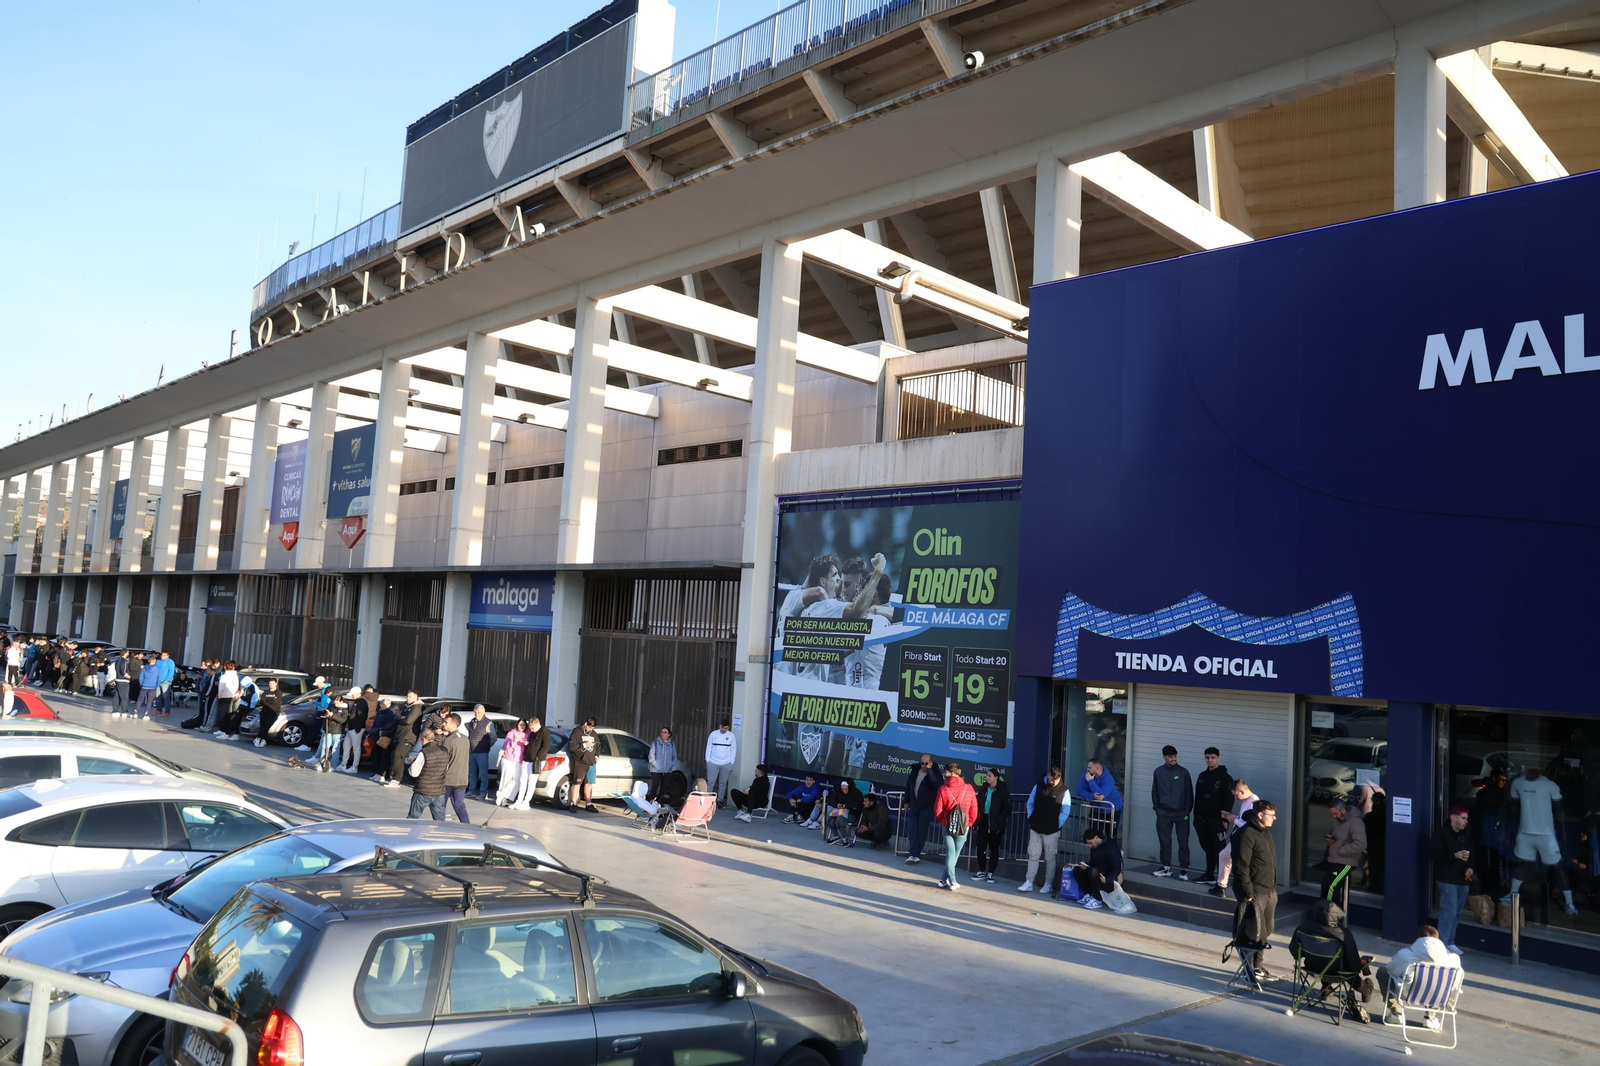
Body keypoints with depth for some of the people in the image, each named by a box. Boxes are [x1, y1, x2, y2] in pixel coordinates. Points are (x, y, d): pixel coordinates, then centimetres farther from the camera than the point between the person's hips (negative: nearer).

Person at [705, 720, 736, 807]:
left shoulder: (731, 736, 2)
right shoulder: (713, 734, 0)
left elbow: (733, 749, 5)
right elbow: (709, 747, 4)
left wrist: (731, 762, 1)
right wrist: (707, 760, -1)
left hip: (726, 764, 1)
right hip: (713, 762, -1)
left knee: (723, 783, 7)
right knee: (710, 782, -2)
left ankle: (720, 801, 15)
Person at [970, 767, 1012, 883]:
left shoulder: (1003, 790, -9)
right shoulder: (983, 788, 4)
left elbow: (1008, 809, -9)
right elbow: (978, 805, 10)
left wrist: (998, 820, -16)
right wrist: (976, 819, 1)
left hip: (996, 824, -4)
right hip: (983, 821, 4)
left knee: (994, 848, 5)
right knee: (980, 846, 3)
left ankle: (990, 873, 13)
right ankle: (982, 872, 15)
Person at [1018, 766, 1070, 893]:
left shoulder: (1064, 791, -7)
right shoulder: (1038, 786, 2)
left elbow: (1065, 811, -6)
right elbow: (1030, 803, 11)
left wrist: (1057, 825, -6)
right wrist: (1031, 818, 5)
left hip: (1052, 830, -3)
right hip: (1035, 828, 3)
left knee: (1050, 858, 5)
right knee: (1033, 856, 5)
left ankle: (1048, 884, 15)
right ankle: (1029, 883, 8)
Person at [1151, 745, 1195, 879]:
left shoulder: (1183, 772, -2)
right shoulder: (1158, 772, 3)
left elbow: (1189, 793, 0)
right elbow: (1154, 792, 9)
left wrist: (1187, 811, -4)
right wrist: (1157, 808, 2)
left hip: (1181, 813, -2)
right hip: (1164, 813, 2)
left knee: (1183, 842, 1)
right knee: (1164, 841, 8)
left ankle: (1184, 869, 8)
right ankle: (1166, 868, 19)